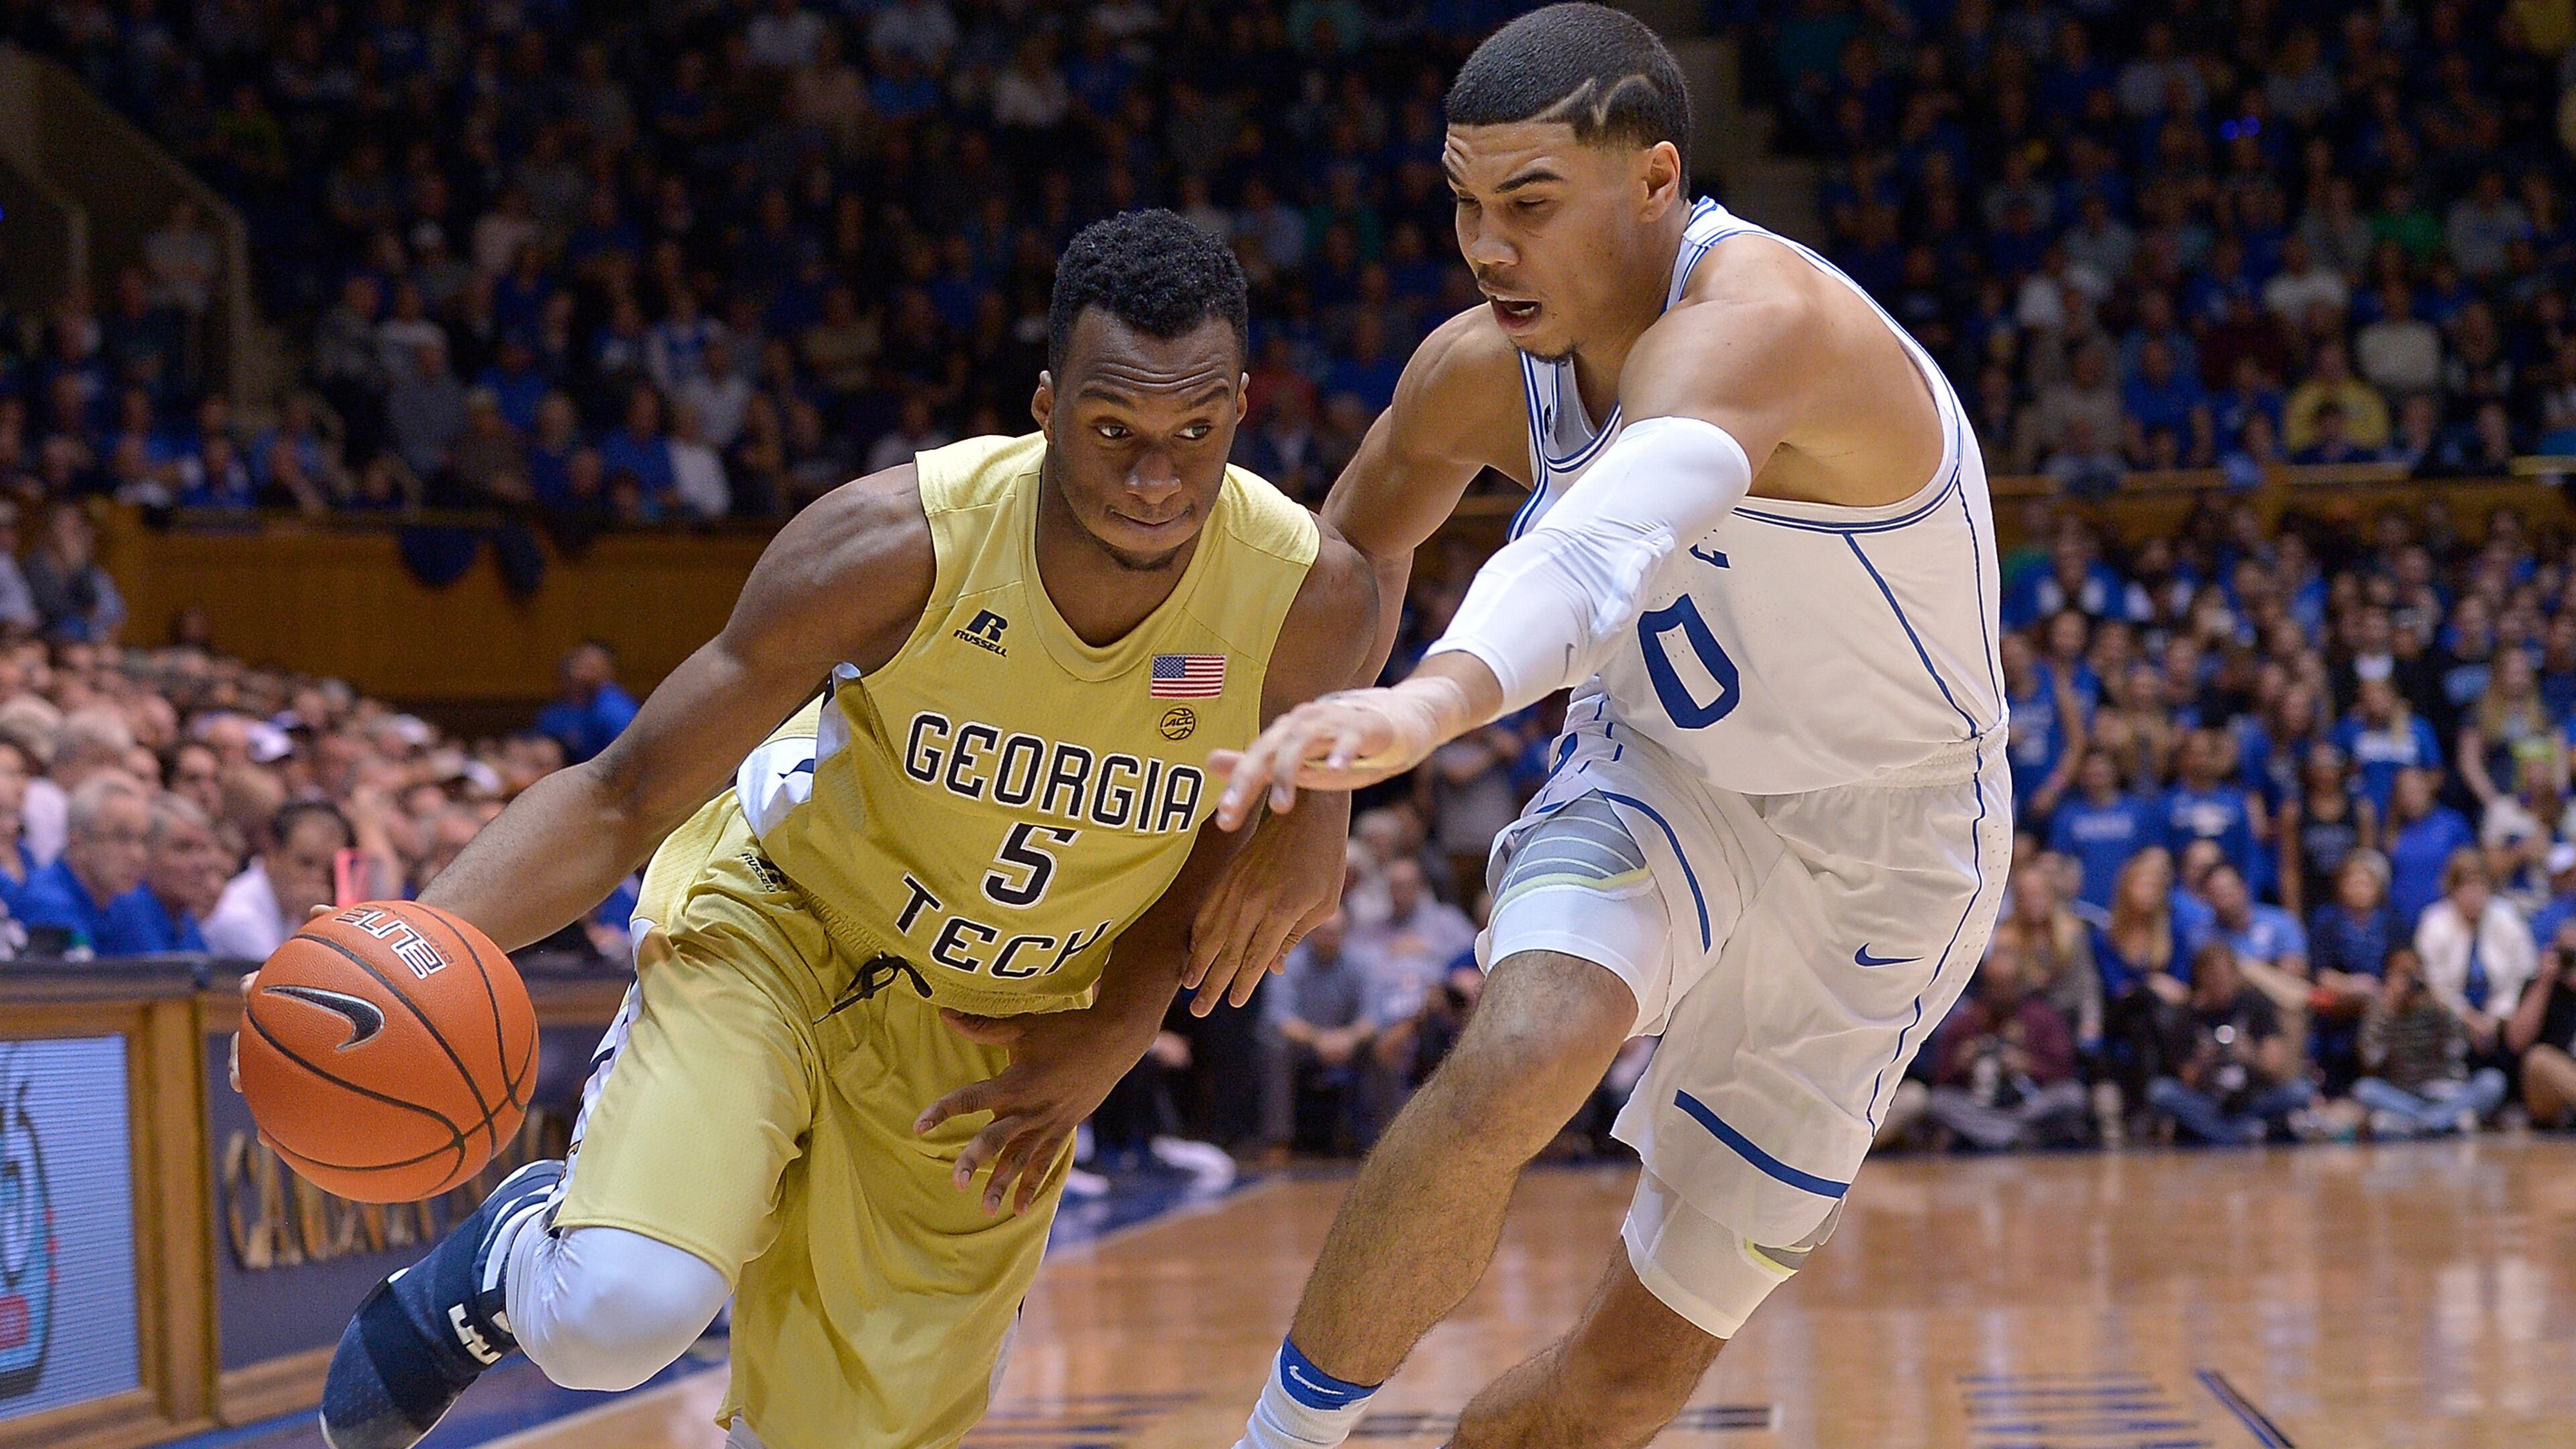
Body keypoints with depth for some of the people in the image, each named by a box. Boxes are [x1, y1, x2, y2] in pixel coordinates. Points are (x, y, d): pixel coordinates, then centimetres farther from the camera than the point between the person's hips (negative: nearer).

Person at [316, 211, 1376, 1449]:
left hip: (995, 1031, 3)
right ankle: (509, 1256, 8)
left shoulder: (1313, 601, -24)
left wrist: (1115, 1038, -10)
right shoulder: (893, 546, -30)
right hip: (779, 914, -3)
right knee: (618, 1317, -27)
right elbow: (623, 799, -22)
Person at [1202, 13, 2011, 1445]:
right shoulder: (1480, 371, -12)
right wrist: (1300, 781, 7)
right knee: (1521, 1056, -31)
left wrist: (1435, 699, -73)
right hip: (1659, 782, 4)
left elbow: (1621, 531, -56)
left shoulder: (1758, 319, -34)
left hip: (1880, 849, -4)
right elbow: (1355, 552, 12)